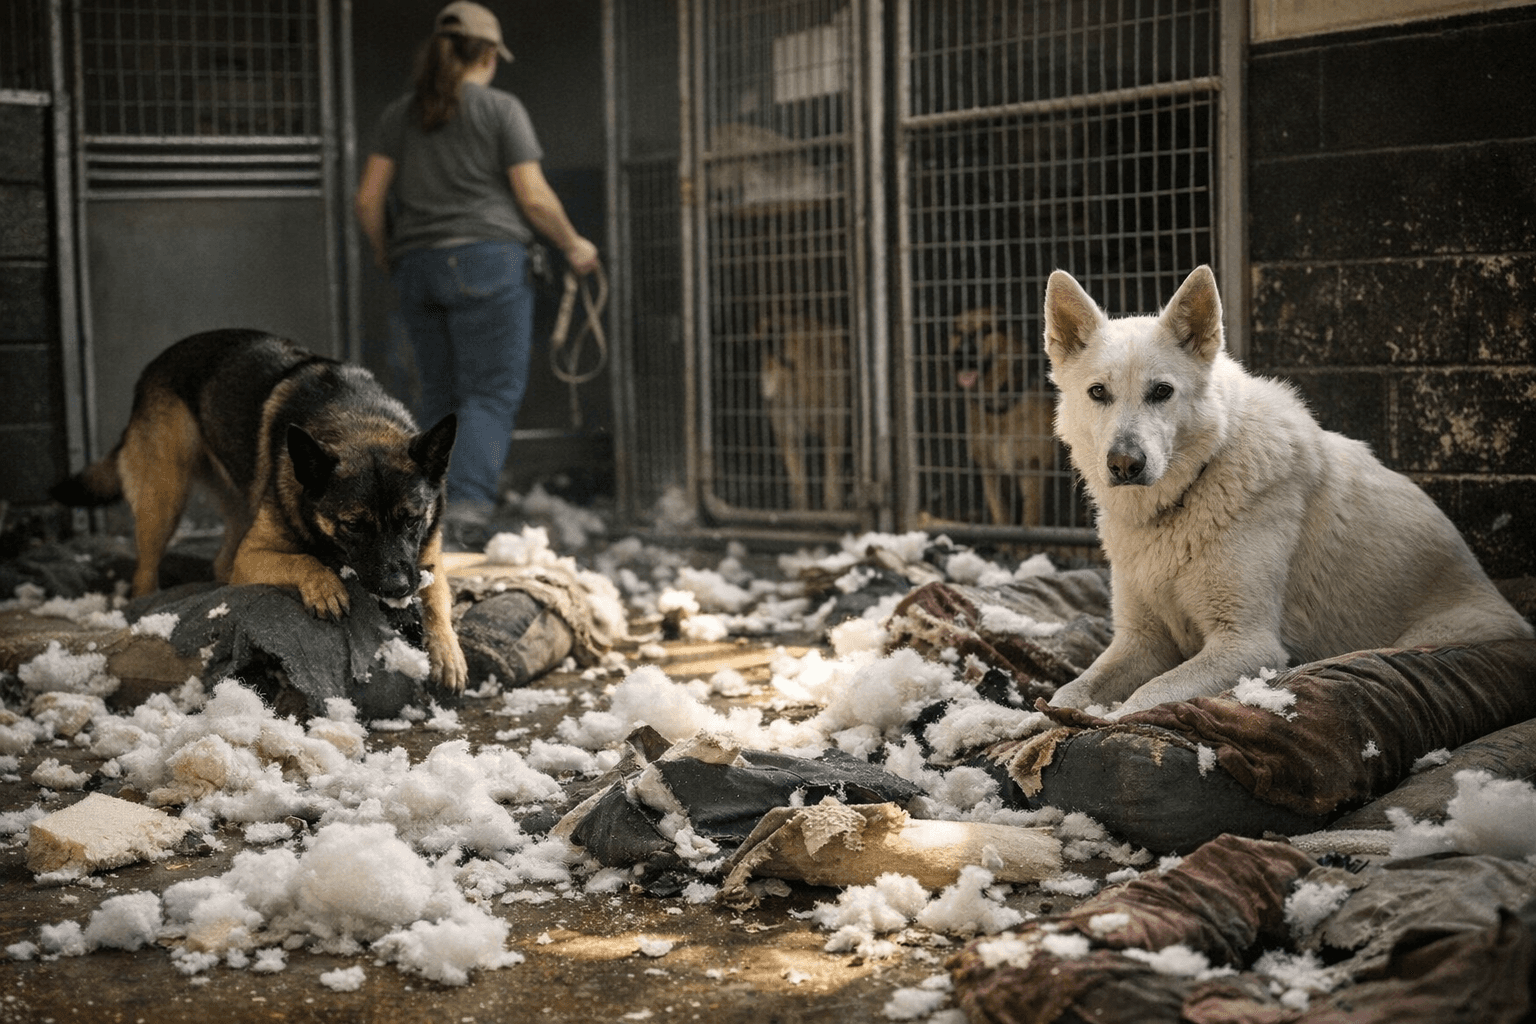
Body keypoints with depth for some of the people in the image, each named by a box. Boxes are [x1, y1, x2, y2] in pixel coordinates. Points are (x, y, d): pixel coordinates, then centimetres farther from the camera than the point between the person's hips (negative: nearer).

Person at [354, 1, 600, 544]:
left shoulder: (399, 114, 12)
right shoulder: (500, 108, 0)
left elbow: (368, 199, 8)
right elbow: (534, 197, -4)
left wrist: (383, 251, 26)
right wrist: (573, 245, 11)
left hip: (417, 268, 5)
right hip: (486, 261, -5)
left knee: (440, 398, 11)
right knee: (493, 392, -5)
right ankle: (466, 506, -21)